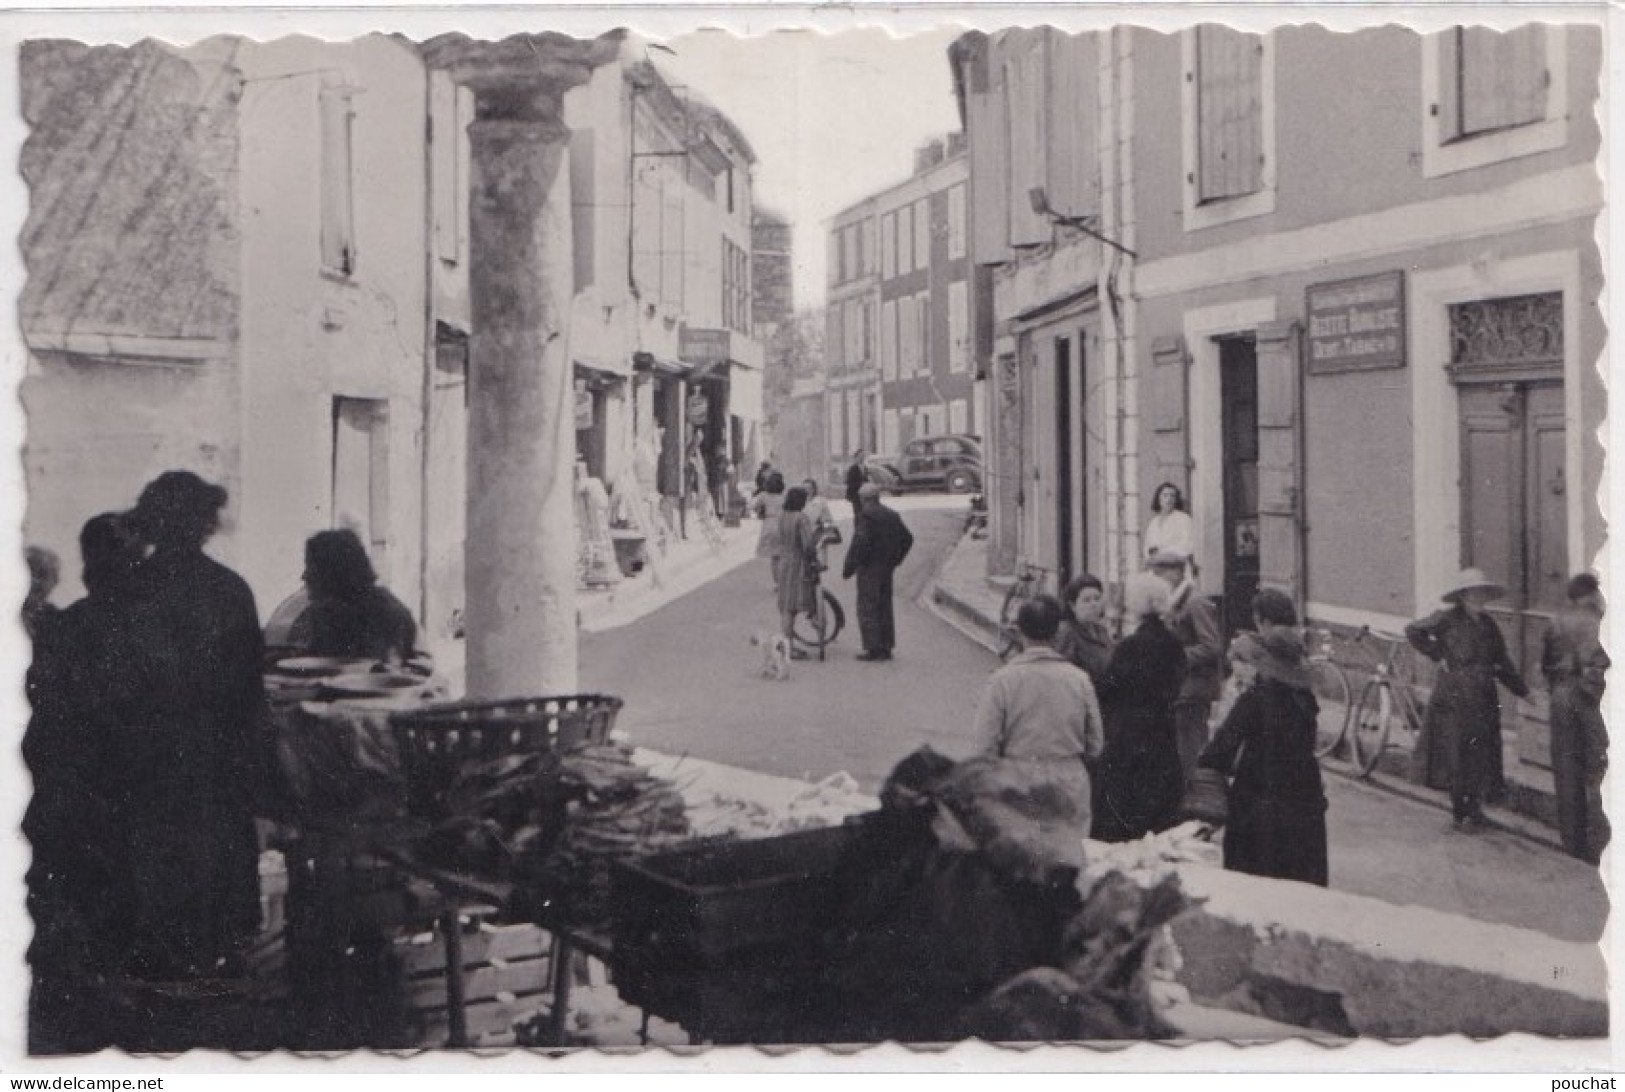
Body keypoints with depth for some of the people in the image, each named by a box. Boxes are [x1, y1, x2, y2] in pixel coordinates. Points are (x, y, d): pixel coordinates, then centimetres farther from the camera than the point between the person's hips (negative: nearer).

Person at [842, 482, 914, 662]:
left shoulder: (866, 515, -13)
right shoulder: (892, 515, 11)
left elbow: (860, 543, -21)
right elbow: (907, 538, 16)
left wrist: (848, 568, -16)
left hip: (869, 568, -8)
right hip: (887, 569, 8)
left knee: (867, 608, -3)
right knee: (884, 607, 13)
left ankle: (873, 649, -5)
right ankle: (886, 646, 17)